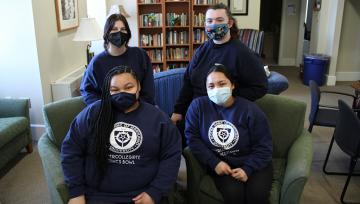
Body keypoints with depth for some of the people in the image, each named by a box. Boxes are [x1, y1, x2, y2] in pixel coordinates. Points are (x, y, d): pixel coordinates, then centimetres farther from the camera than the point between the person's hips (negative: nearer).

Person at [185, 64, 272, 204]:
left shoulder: (250, 109, -7)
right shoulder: (198, 105, -5)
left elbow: (263, 146, -4)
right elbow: (192, 137, -5)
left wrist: (248, 169, -17)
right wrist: (214, 162, -14)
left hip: (253, 163, 0)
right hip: (220, 163, 0)